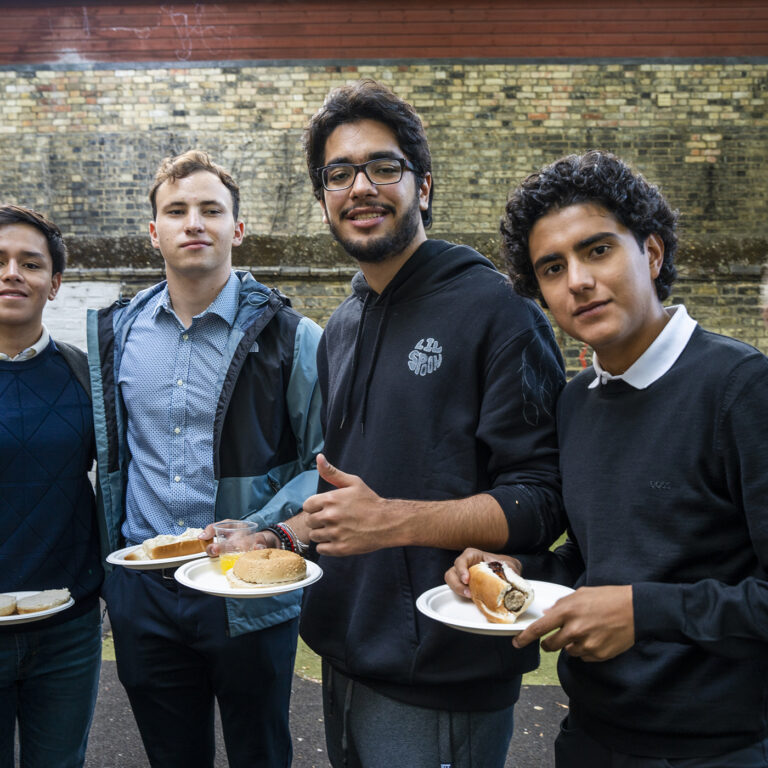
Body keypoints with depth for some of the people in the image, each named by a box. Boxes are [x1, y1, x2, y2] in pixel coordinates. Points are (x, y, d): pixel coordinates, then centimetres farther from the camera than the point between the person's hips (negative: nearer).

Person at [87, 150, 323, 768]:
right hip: (142, 591, 4)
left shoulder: (289, 337, -8)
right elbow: (109, 453, 14)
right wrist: (109, 556, 9)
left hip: (249, 596, -3)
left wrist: (260, 529, -22)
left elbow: (324, 462, -8)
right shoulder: (114, 334, 5)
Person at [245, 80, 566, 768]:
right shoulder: (341, 333, 11)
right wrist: (280, 538, 5)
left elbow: (541, 501, -18)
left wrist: (397, 521, -28)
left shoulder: (495, 310, -14)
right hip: (345, 660, 8)